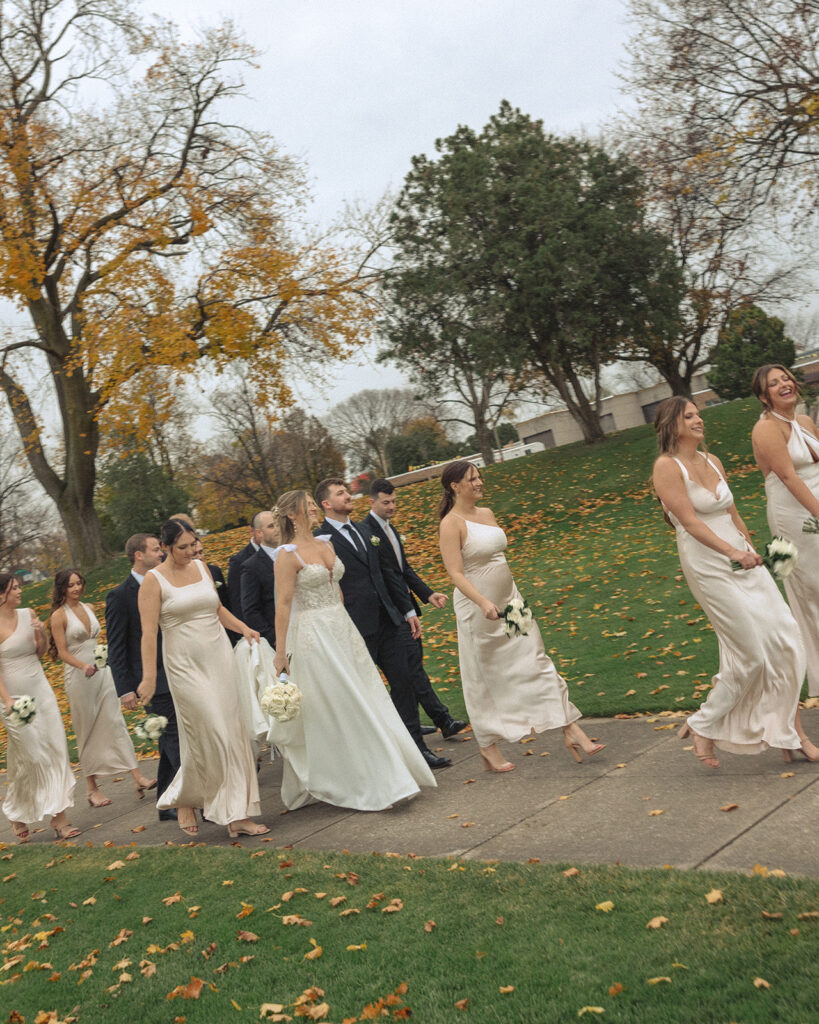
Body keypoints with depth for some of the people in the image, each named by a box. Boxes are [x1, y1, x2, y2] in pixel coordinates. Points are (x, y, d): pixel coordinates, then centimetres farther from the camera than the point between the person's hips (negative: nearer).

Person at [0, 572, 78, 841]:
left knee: (54, 750, 2)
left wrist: (41, 633, -5)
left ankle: (58, 817, 8)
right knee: (30, 757, -1)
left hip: (40, 690, 6)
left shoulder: (28, 614, 5)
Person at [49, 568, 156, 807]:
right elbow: (62, 652, -12)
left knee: (115, 722, -1)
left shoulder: (89, 608, 10)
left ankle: (138, 778, -5)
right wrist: (84, 666, -26)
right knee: (87, 732, 4)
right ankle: (92, 789, 15)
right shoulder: (59, 616, -7)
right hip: (79, 678, -5)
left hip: (102, 673, 5)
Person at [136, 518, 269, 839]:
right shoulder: (153, 580, -7)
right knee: (209, 738, -9)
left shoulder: (201, 567, 10)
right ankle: (183, 801, 16)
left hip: (220, 658, 6)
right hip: (186, 666, -5)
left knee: (233, 735, 2)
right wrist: (149, 677, -15)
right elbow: (148, 632, -10)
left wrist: (244, 628, 8)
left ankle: (237, 816, 8)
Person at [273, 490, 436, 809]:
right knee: (336, 710, -3)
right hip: (314, 636, -7)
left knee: (365, 700, 10)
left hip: (342, 630, 7)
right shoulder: (288, 555, -11)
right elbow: (283, 603, -14)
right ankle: (367, 787, 5)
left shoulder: (326, 545, 11)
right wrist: (280, 651, -16)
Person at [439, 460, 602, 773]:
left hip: (509, 600, 7)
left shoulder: (487, 513, 8)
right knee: (485, 677, 6)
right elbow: (455, 573, -21)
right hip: (478, 607, -6)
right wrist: (483, 602, -34)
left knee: (536, 661, 4)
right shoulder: (451, 523, -14)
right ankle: (488, 747, 22)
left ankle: (571, 731, 6)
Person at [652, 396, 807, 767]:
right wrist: (732, 552, -26)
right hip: (707, 566, -7)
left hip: (742, 557, 7)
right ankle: (704, 727, 12)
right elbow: (690, 520, -18)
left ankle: (781, 732, 17)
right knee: (751, 653, -7)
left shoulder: (712, 461, 12)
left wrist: (751, 546, 17)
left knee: (785, 640, 1)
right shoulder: (667, 466, -10)